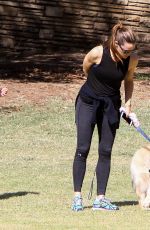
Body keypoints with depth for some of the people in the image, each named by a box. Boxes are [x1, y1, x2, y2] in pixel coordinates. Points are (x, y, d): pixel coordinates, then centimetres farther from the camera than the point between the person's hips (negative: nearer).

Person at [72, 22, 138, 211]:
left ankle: (100, 199, 3)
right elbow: (86, 69, 0)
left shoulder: (132, 59, -12)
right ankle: (77, 196, -2)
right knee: (82, 149, -5)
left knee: (105, 152, 1)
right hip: (88, 101, -3)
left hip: (111, 106, 3)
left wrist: (127, 103, -1)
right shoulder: (98, 53, -22)